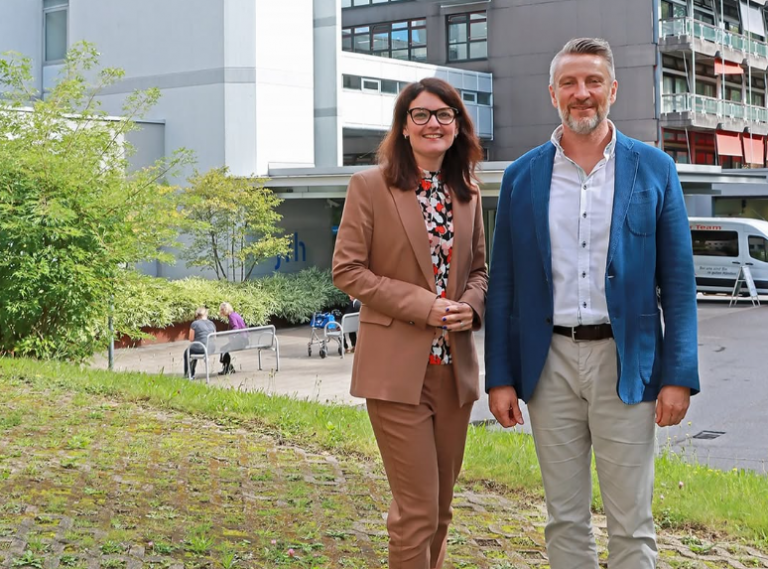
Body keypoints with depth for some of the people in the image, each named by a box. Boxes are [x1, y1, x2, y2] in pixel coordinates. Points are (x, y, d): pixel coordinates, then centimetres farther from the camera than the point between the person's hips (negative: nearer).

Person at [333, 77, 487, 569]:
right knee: (417, 509, -5)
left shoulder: (468, 193, 11)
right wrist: (422, 305, -15)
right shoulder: (370, 186, -4)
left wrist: (471, 304, -5)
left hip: (454, 367, 5)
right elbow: (347, 270, -7)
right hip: (398, 368, -5)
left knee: (441, 508, 13)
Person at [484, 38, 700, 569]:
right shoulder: (521, 176, 6)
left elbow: (678, 280, 0)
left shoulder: (653, 168, 2)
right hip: (550, 362, 2)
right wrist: (500, 377, 2)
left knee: (631, 525, 4)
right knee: (565, 520, 11)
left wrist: (679, 376, -6)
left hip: (624, 361, -2)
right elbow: (504, 286, 7)